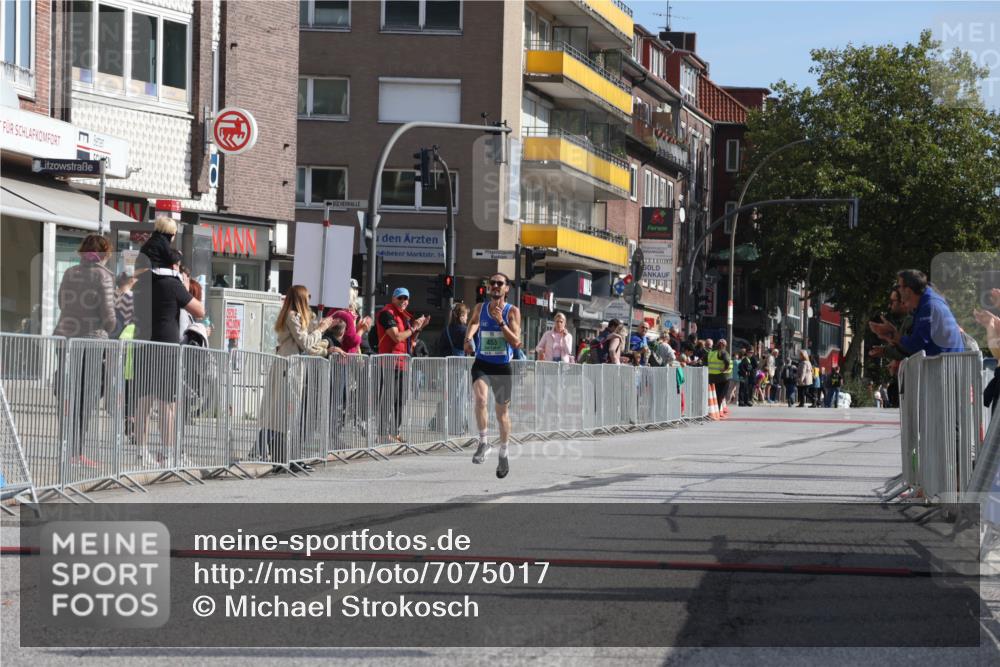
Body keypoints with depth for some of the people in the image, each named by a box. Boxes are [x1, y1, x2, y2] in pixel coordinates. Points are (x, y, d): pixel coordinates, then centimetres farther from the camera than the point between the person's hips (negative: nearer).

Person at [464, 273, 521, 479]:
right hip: (481, 364, 1)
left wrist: (501, 322, -21)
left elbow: (515, 342, -12)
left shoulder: (512, 311, -5)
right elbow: (474, 323, 18)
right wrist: (468, 339, -1)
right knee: (480, 398, -29)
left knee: (502, 412, 11)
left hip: (502, 366, -1)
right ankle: (483, 443, -16)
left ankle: (503, 454, 29)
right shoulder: (481, 308, 3)